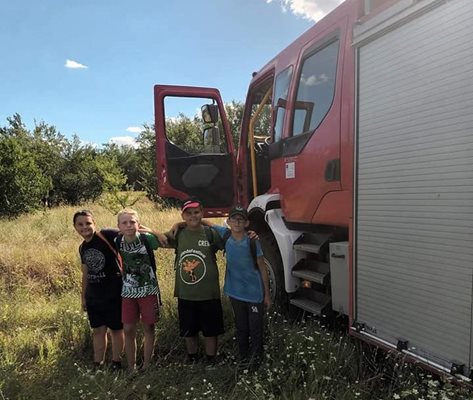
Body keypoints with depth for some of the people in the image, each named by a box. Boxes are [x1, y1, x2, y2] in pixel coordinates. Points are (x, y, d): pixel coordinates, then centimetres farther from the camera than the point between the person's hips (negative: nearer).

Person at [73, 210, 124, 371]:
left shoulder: (106, 236, -15)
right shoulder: (82, 248, 7)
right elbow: (86, 273, 16)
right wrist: (83, 296, 20)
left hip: (113, 294, -6)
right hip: (93, 296, 7)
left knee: (116, 329, 8)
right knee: (97, 330, 17)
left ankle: (116, 363, 24)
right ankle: (97, 364, 31)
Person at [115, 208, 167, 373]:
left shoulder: (147, 238, -18)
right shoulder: (117, 241, -10)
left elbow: (169, 241, -7)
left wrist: (155, 232, -21)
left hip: (148, 290, -2)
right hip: (128, 292, 3)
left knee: (148, 328, 8)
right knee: (128, 330, 6)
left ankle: (146, 365, 24)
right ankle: (131, 367, 23)